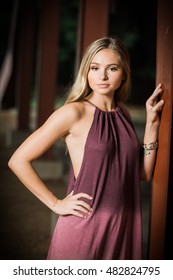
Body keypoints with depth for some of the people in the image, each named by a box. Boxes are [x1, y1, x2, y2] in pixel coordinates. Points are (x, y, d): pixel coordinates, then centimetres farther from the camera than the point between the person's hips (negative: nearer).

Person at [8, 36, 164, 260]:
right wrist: (56, 204, -10)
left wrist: (152, 123, -1)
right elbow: (18, 160, -13)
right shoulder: (74, 112, -11)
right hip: (85, 224, -5)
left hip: (124, 225, 6)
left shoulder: (122, 113, 7)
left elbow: (144, 173, 6)